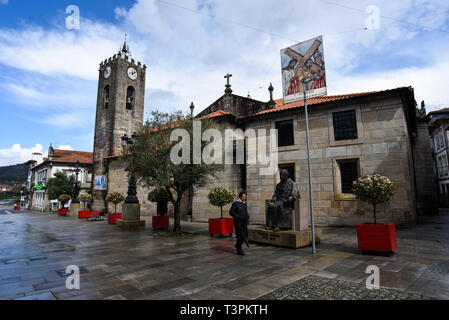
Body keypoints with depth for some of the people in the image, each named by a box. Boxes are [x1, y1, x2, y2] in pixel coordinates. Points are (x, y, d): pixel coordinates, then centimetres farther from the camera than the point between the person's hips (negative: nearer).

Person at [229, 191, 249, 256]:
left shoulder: (244, 203, 13)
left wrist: (247, 216, 6)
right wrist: (238, 217, -18)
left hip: (244, 222, 7)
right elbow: (231, 212, -12)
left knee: (245, 235, 8)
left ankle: (237, 245, 29)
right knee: (240, 236, -4)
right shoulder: (236, 203, -10)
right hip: (238, 222, -7)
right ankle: (239, 250, 9)